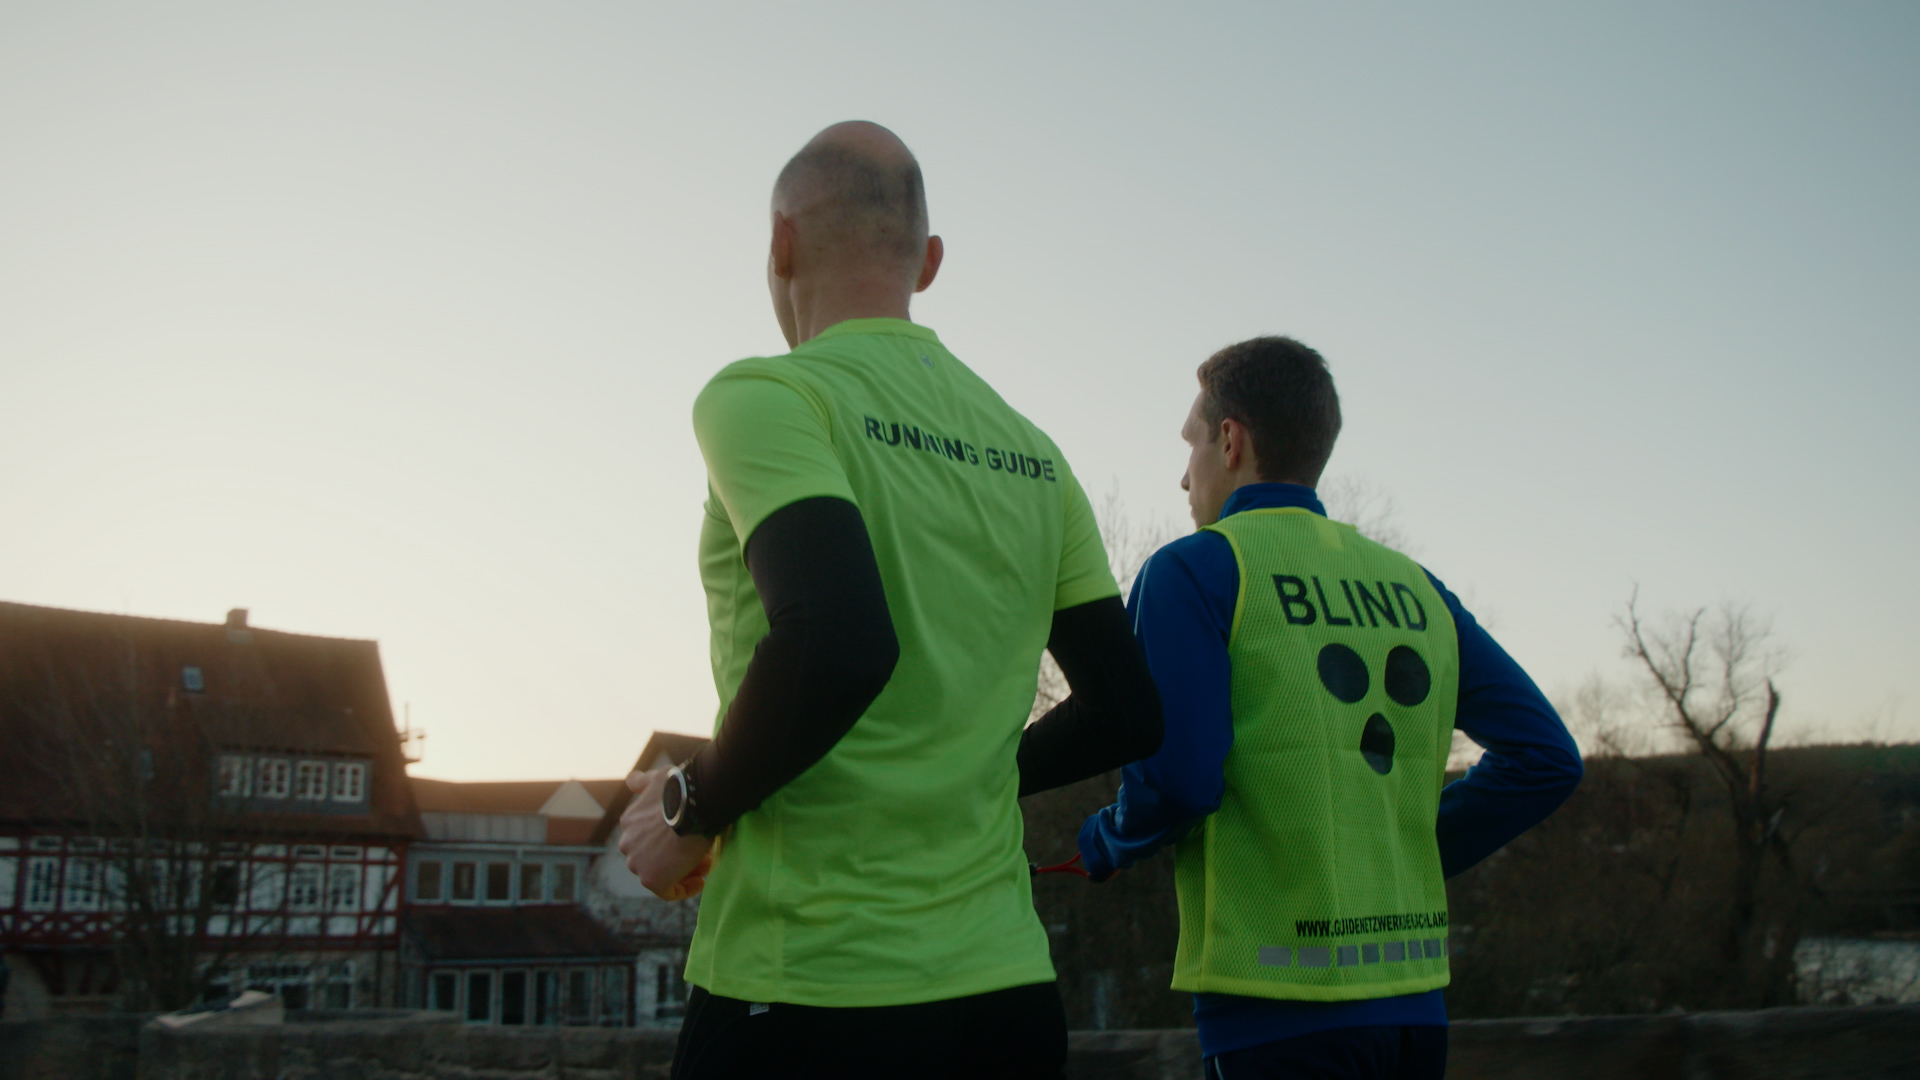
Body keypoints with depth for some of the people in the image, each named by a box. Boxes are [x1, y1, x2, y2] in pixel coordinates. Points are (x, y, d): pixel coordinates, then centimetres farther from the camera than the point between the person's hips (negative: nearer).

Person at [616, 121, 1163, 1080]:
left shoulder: (766, 396, -8)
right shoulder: (1031, 453, 11)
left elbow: (838, 646, -24)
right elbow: (1128, 713, 12)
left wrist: (692, 804, -9)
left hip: (808, 996, -6)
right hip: (1008, 993, 6)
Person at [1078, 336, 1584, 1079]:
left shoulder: (1196, 570, -6)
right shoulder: (1413, 586, 12)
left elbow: (1177, 777, -17)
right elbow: (1547, 759, 10)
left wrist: (1102, 847, 3)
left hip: (1275, 1002, -6)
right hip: (1413, 996, 6)